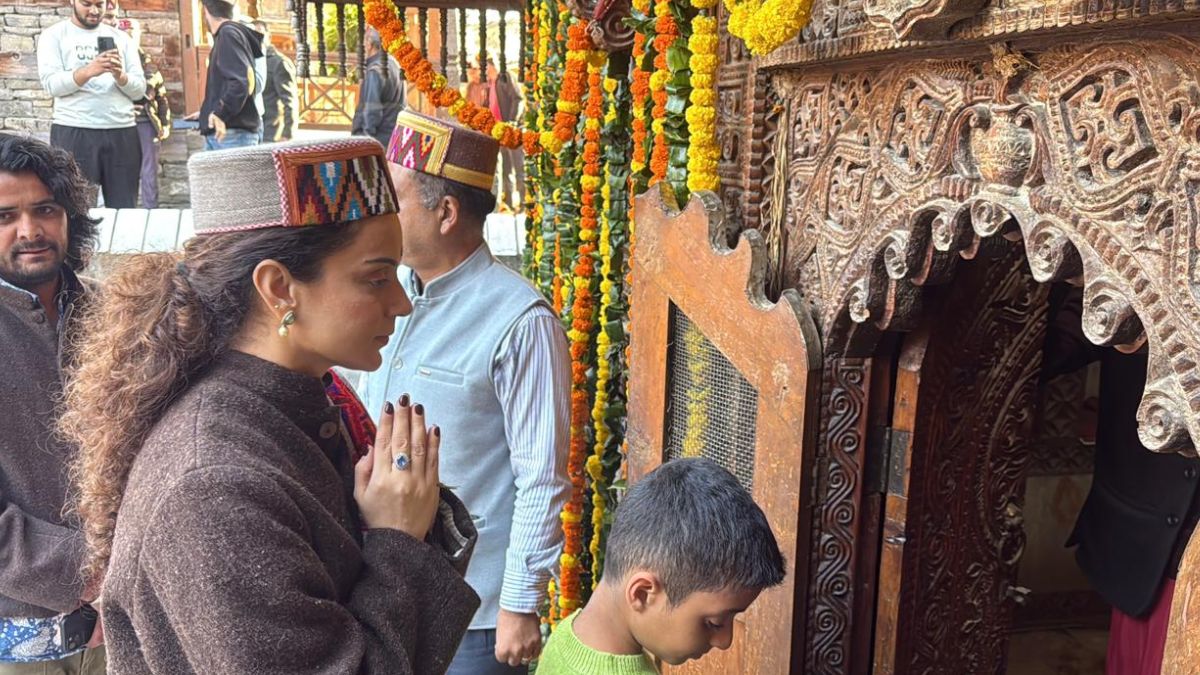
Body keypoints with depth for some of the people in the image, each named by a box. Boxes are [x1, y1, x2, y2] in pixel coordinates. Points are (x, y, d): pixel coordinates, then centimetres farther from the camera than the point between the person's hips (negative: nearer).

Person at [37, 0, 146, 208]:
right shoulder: (54, 35, 6)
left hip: (122, 132, 3)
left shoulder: (121, 38, 15)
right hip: (73, 133, -2)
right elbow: (51, 84, -7)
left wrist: (120, 76, -13)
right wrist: (88, 71, -22)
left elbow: (139, 90, 8)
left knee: (125, 210, 1)